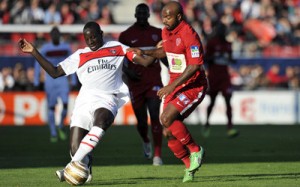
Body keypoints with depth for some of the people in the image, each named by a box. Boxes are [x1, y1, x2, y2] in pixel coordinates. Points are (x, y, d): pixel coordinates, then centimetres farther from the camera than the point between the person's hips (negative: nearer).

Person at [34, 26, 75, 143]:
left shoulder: (66, 48, 2)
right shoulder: (45, 49, -4)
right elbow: (38, 64, 0)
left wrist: (74, 81, 7)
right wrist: (36, 81, -5)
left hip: (63, 80, 1)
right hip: (50, 80, -1)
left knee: (65, 104, -14)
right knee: (51, 107, 0)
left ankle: (60, 127, 12)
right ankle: (53, 133, 9)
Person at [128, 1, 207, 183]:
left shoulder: (189, 35, -20)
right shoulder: (166, 32, 6)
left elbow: (194, 66, -25)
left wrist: (172, 87, -26)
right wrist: (145, 52, 9)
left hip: (193, 86, -8)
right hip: (175, 84, 8)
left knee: (167, 117, -26)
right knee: (169, 132, 0)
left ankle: (195, 150, -7)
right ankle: (190, 165, 19)